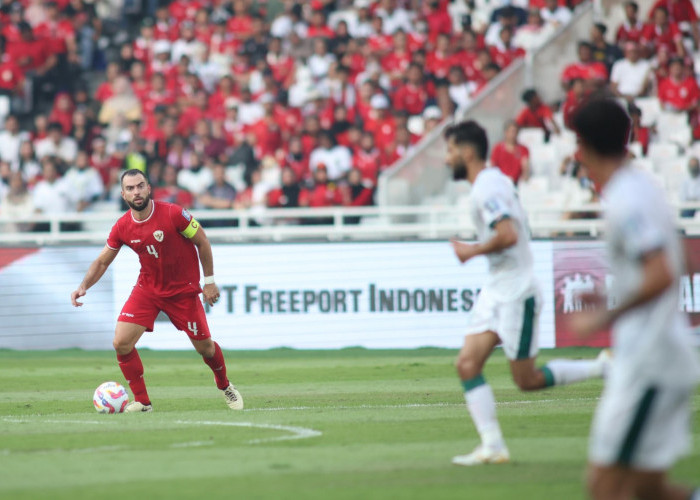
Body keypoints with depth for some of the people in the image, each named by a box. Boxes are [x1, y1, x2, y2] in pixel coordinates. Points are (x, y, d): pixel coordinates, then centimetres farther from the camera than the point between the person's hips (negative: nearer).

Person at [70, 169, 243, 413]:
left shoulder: (173, 214, -21)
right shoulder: (122, 227, -10)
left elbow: (202, 241, -8)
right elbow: (102, 261, 2)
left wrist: (209, 280, -6)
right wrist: (83, 286, -14)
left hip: (183, 291, -3)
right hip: (147, 289, 3)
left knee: (204, 347, 5)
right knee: (121, 343, -14)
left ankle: (225, 387, 37)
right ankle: (142, 401, 1)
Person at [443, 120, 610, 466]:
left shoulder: (487, 188, -17)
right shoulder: (494, 180, 13)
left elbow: (508, 235, -29)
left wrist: (473, 251, -16)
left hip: (516, 292, -10)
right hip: (496, 291, 10)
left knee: (527, 381, -2)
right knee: (467, 364, -3)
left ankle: (603, 367, 10)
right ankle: (492, 446, -5)